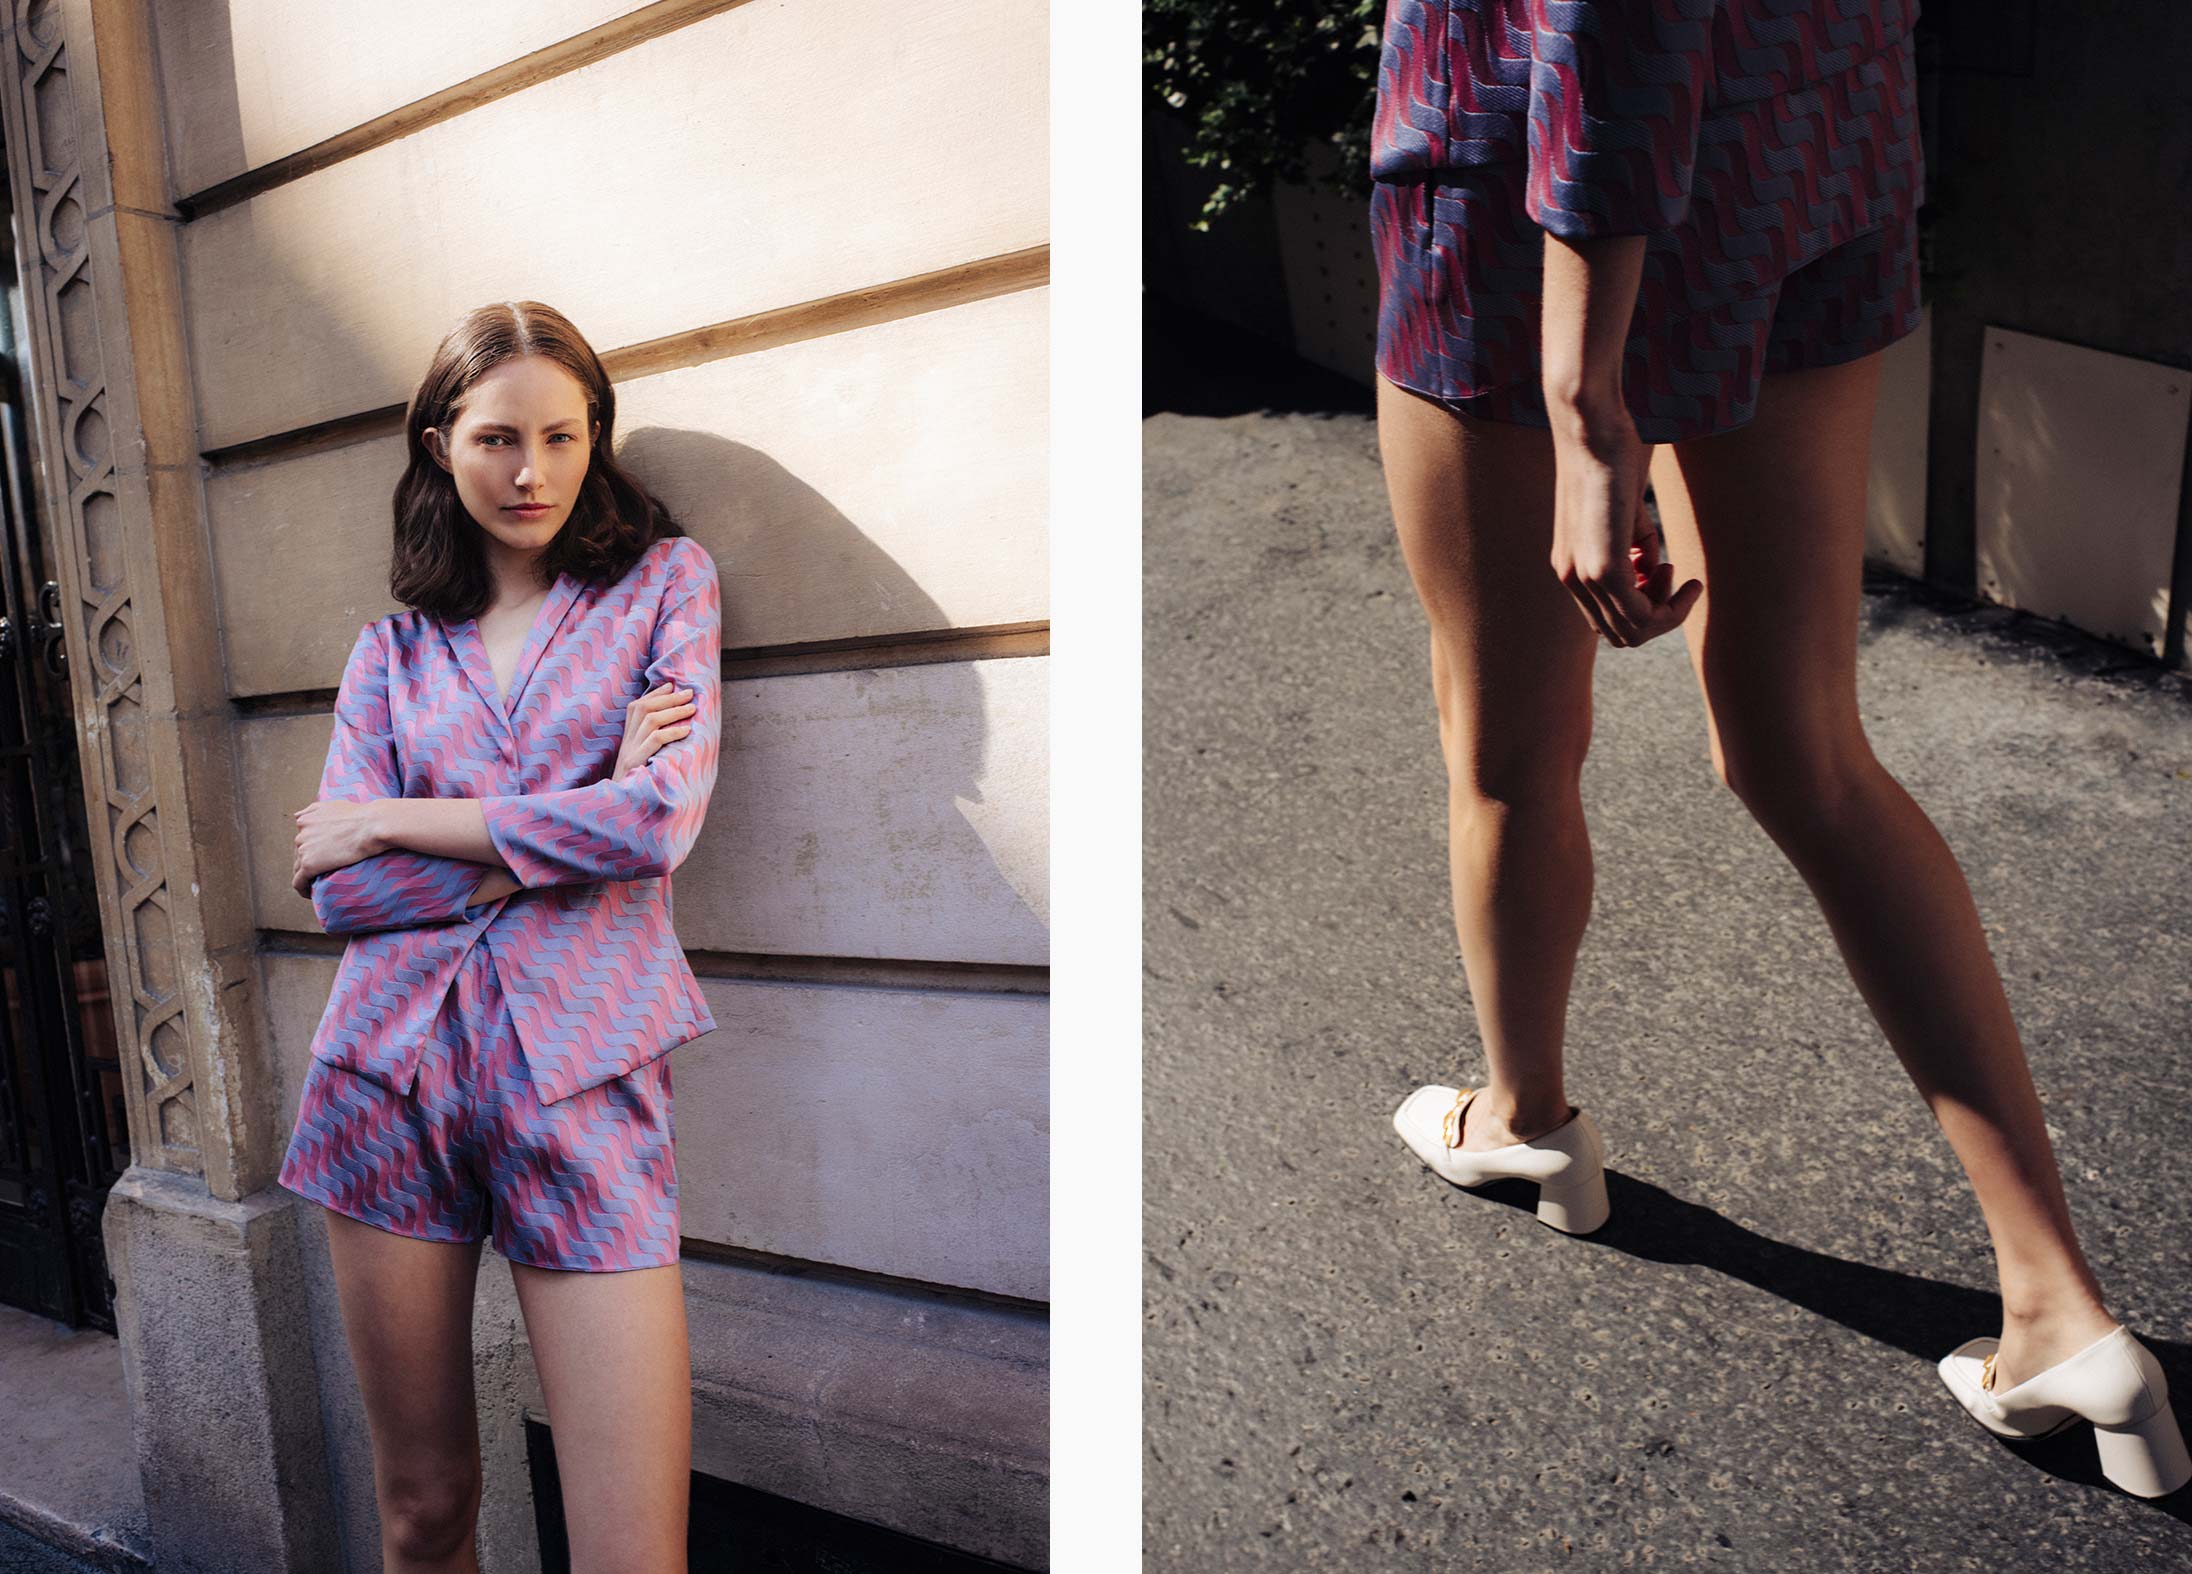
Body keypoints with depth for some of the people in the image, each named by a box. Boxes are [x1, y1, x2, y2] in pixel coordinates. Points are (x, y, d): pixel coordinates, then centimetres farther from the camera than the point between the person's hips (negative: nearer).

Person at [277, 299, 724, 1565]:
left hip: (584, 1080, -2)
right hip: (392, 1077, 3)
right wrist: (580, 817, -8)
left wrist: (389, 819, -3)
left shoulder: (666, 578, 5)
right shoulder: (393, 646, 12)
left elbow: (661, 822, -10)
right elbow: (340, 891, 1)